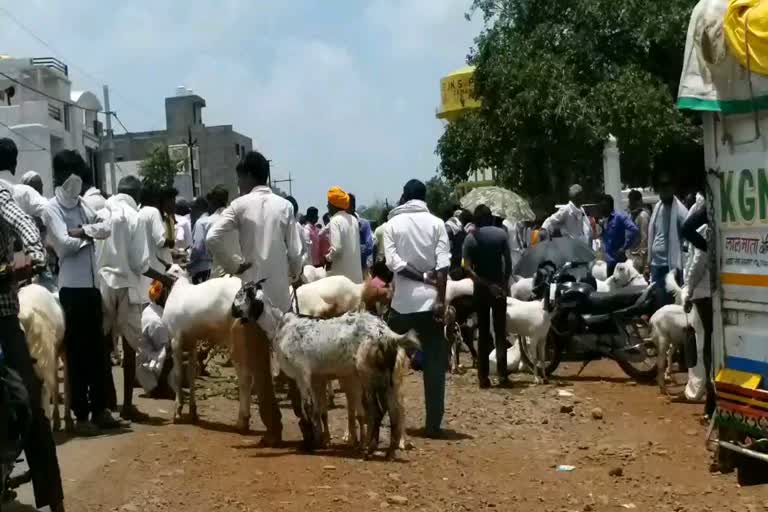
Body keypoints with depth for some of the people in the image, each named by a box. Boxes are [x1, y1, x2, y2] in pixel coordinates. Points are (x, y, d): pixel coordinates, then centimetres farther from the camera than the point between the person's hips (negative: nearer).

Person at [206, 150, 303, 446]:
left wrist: (232, 267, -3)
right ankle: (305, 420, 9)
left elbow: (212, 239, -16)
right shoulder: (285, 206, 1)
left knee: (261, 363, 5)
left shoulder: (240, 205, -4)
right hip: (281, 292, 2)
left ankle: (273, 428, 5)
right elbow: (295, 253, -2)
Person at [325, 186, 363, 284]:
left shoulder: (335, 220, -11)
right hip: (355, 272, 7)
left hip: (340, 273, -7)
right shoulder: (353, 220, 12)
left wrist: (327, 258, -3)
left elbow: (336, 248, -20)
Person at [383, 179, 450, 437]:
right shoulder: (436, 223, 3)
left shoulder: (393, 224, 4)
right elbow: (443, 263, -9)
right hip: (431, 300, 0)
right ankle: (433, 423, -1)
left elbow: (393, 261, -10)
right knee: (434, 363, 2)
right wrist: (440, 298, -12)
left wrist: (421, 277, -9)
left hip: (403, 300, 0)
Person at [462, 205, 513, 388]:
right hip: (499, 287, -1)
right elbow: (508, 262, -7)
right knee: (500, 332, 4)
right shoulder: (501, 233, -3)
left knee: (483, 333, 6)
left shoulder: (470, 238, -2)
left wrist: (484, 283, -13)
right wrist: (505, 283, 3)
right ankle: (502, 375, -2)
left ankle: (483, 377, 4)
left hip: (480, 289, 1)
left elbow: (467, 267, -12)